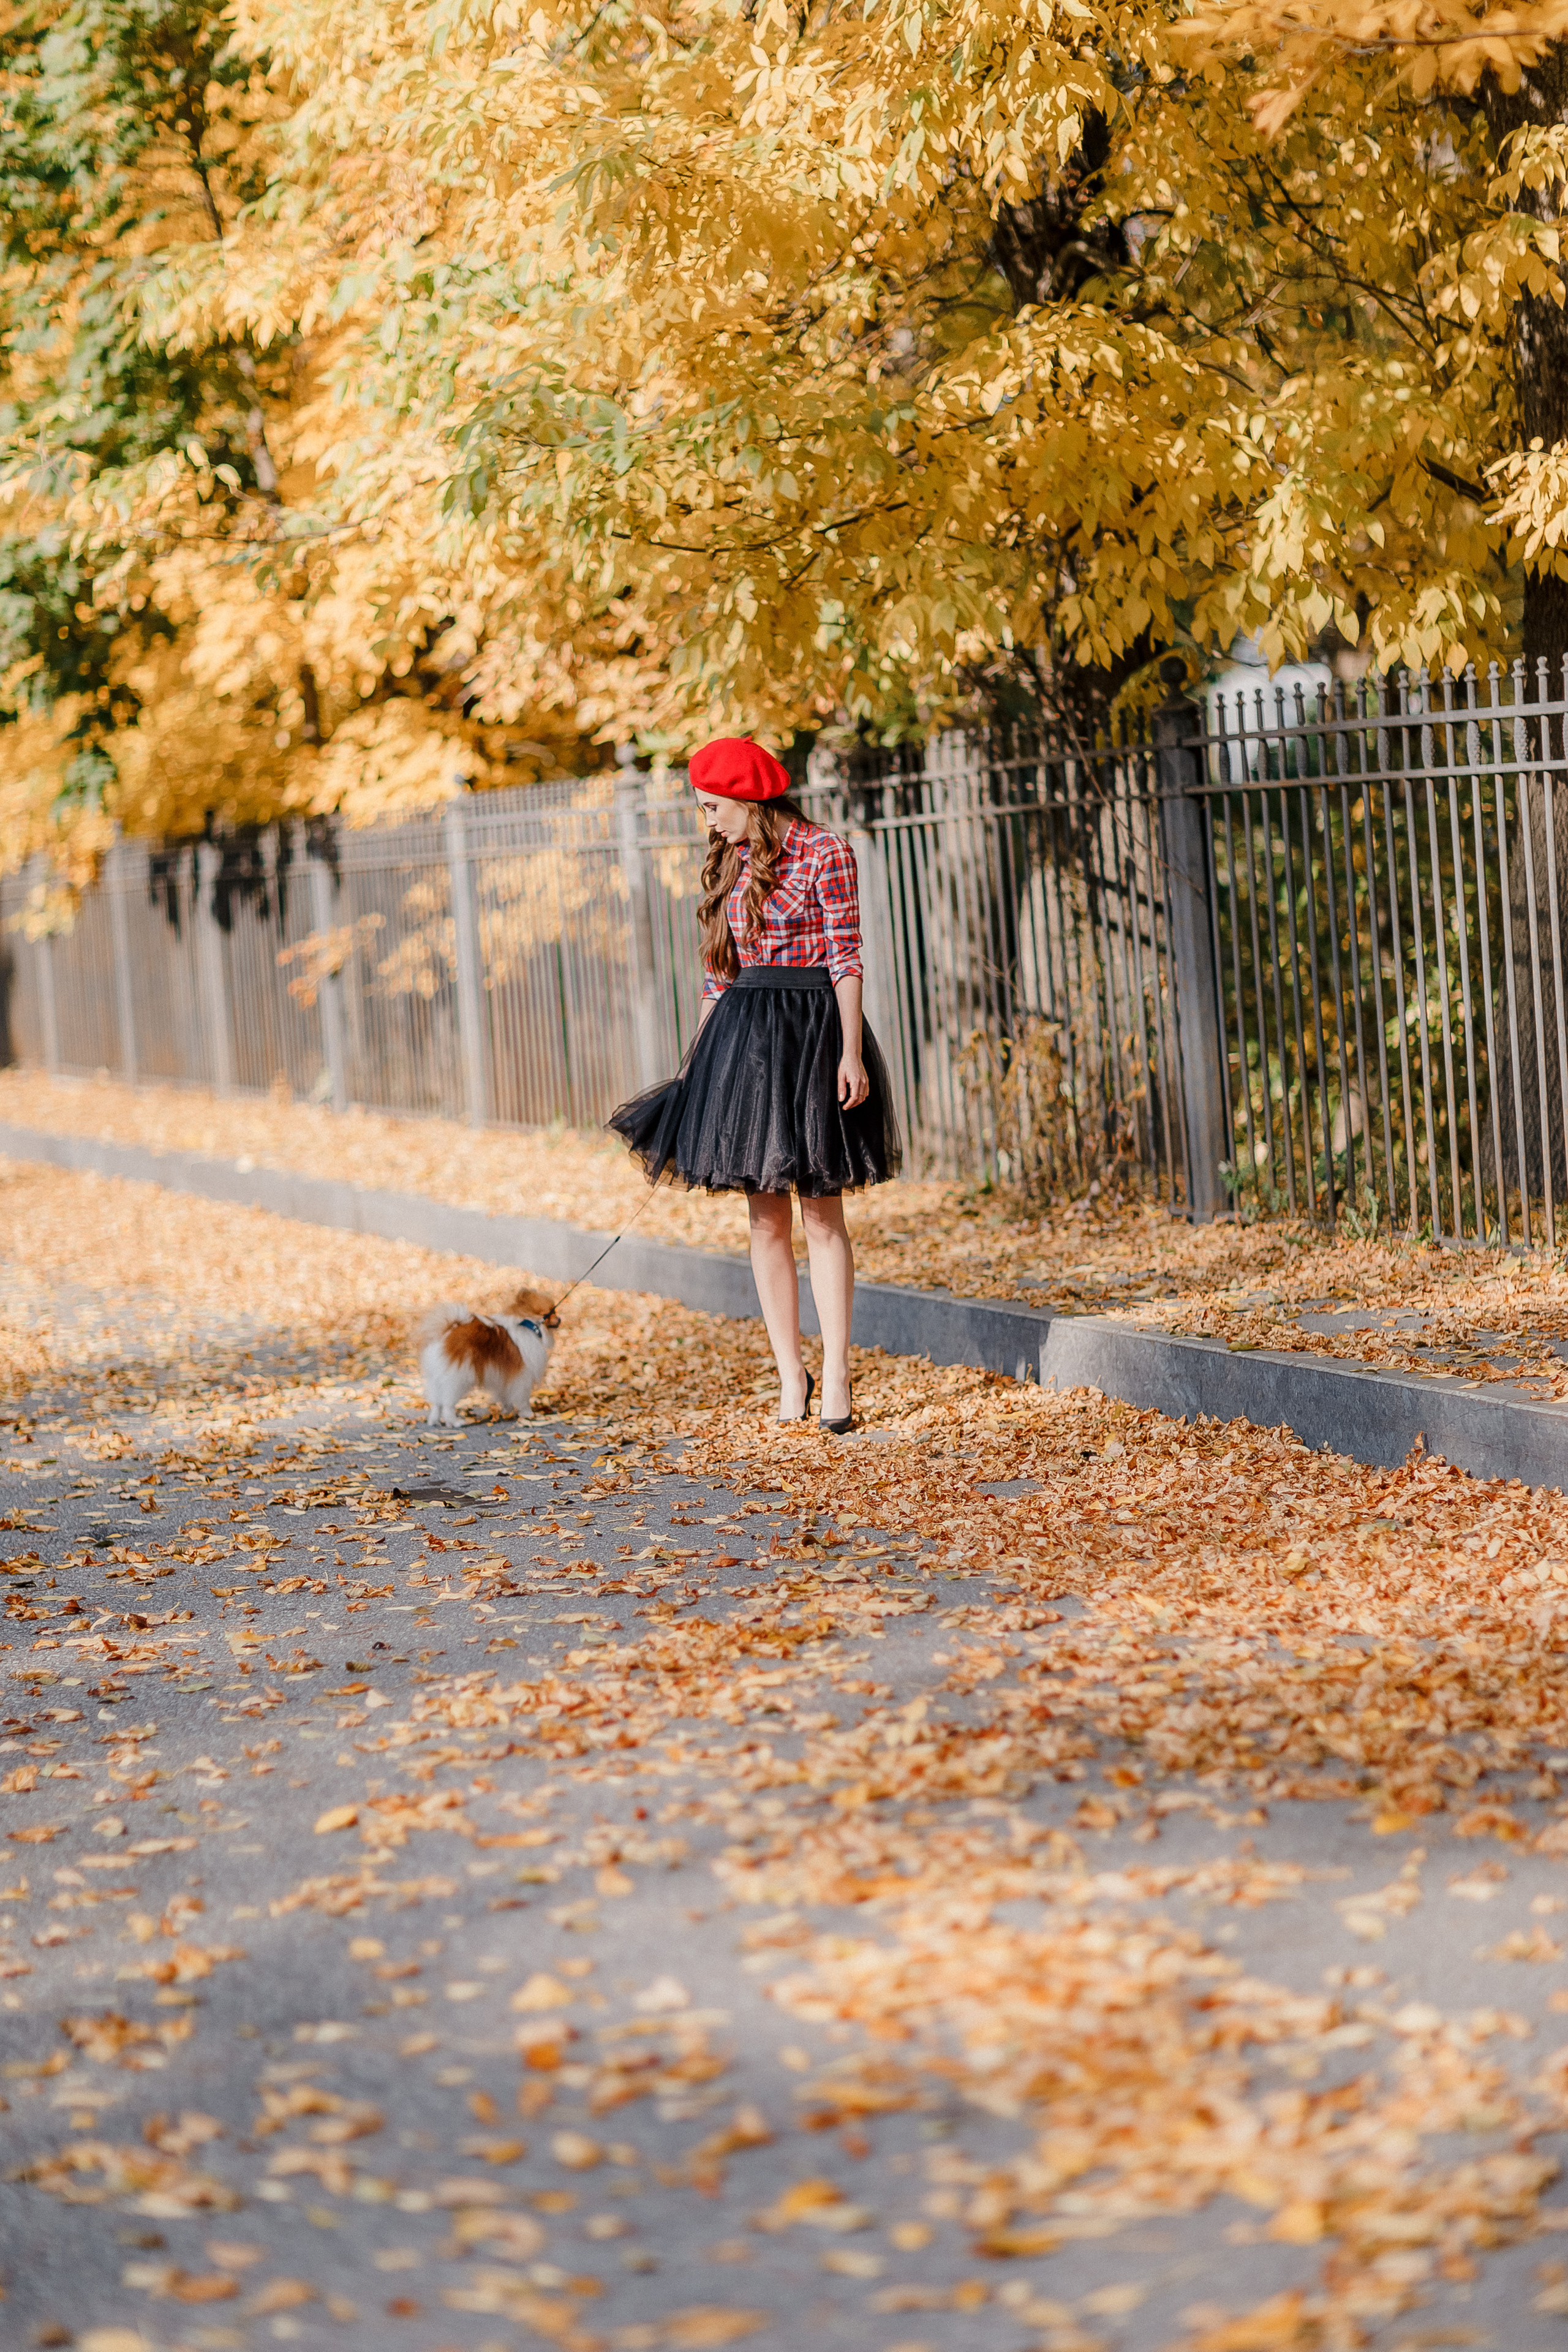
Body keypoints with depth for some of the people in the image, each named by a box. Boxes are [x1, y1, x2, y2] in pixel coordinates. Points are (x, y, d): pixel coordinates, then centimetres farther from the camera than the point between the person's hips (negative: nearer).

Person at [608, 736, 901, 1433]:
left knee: (821, 1211, -5)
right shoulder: (730, 865, 13)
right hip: (742, 1034, 6)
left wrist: (851, 1052, -14)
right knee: (766, 1215, 4)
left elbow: (846, 959, -8)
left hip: (810, 1031, -6)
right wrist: (693, 1062, 15)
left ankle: (836, 1376, -3)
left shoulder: (824, 853, -5)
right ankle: (790, 1377, 9)